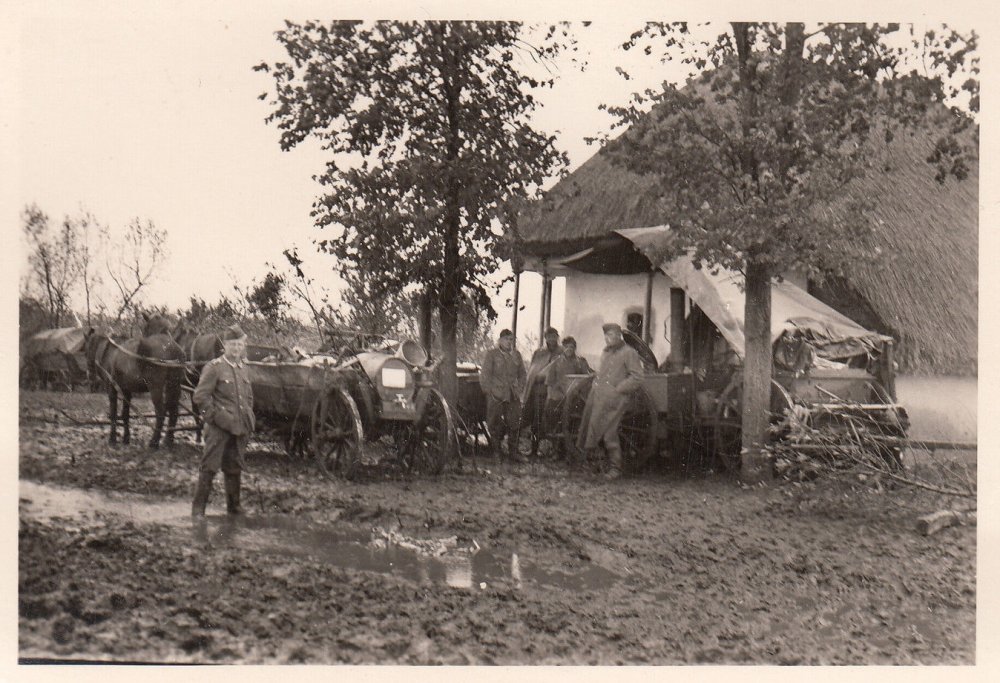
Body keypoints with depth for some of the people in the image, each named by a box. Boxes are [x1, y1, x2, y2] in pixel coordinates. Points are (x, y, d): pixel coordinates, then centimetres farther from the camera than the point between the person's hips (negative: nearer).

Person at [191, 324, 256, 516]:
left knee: (235, 468, 13)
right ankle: (198, 507, 1)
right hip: (219, 428, -6)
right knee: (210, 466, -4)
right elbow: (200, 397, -8)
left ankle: (234, 506, 23)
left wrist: (248, 419, 15)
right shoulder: (214, 367, -5)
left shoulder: (243, 368, 14)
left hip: (239, 428, 6)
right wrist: (215, 416, -11)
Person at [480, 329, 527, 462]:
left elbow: (522, 374, 21)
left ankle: (513, 451, 7)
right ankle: (496, 450, 11)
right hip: (496, 396, -3)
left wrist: (519, 389, 8)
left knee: (514, 423, 0)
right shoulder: (491, 354, 0)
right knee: (495, 424, -1)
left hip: (513, 396, 4)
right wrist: (489, 390, -9)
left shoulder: (516, 355, 14)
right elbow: (485, 375, -3)